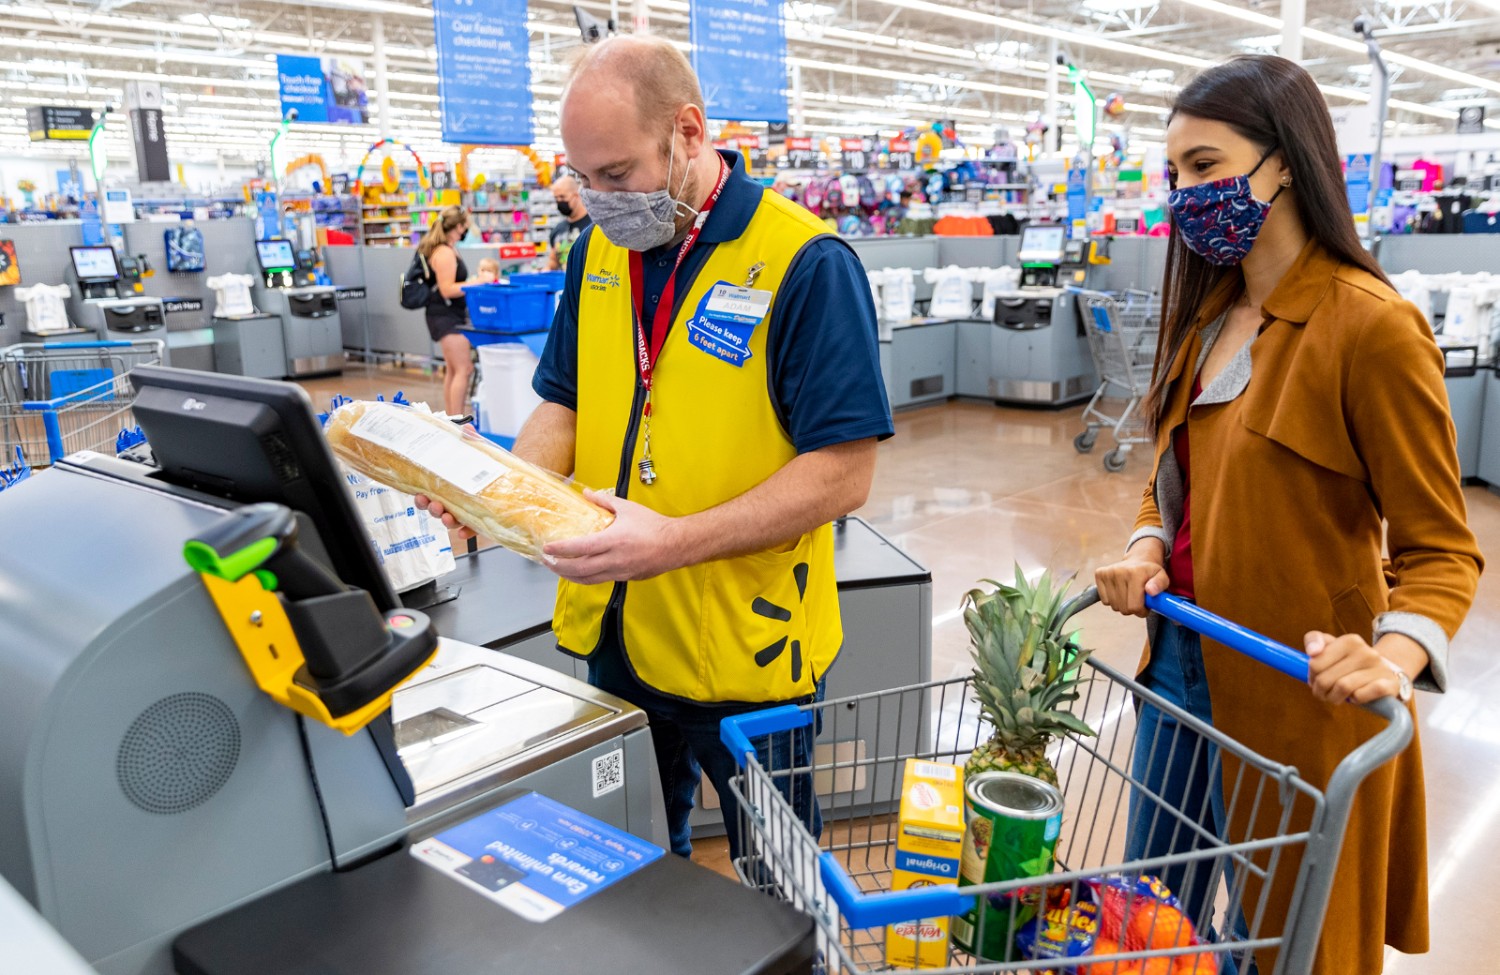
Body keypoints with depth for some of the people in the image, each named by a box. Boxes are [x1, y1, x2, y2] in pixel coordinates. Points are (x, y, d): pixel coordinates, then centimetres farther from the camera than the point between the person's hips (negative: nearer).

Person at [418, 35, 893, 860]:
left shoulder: (805, 263, -16)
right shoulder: (599, 250, 4)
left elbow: (843, 473, -19)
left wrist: (676, 541, -28)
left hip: (745, 648, -5)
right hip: (617, 635, 6)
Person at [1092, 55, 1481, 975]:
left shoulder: (1370, 325, -17)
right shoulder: (1210, 315, 6)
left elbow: (1441, 548, -15)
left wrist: (1397, 651, -33)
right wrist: (1148, 547, -5)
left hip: (1291, 696, -7)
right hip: (1179, 660, 7)